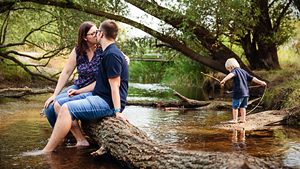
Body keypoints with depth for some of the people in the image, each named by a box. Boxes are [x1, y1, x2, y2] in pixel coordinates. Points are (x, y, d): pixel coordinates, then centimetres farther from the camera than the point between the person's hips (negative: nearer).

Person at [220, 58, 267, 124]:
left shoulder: (235, 71, -8)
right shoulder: (243, 71, 16)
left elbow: (230, 75, -31)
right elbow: (252, 78, 19)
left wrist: (224, 80, -47)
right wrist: (261, 82, 27)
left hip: (238, 93, -8)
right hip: (245, 92, 8)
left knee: (235, 106, 2)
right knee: (242, 106, 17)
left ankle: (234, 119, 5)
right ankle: (243, 119, 20)